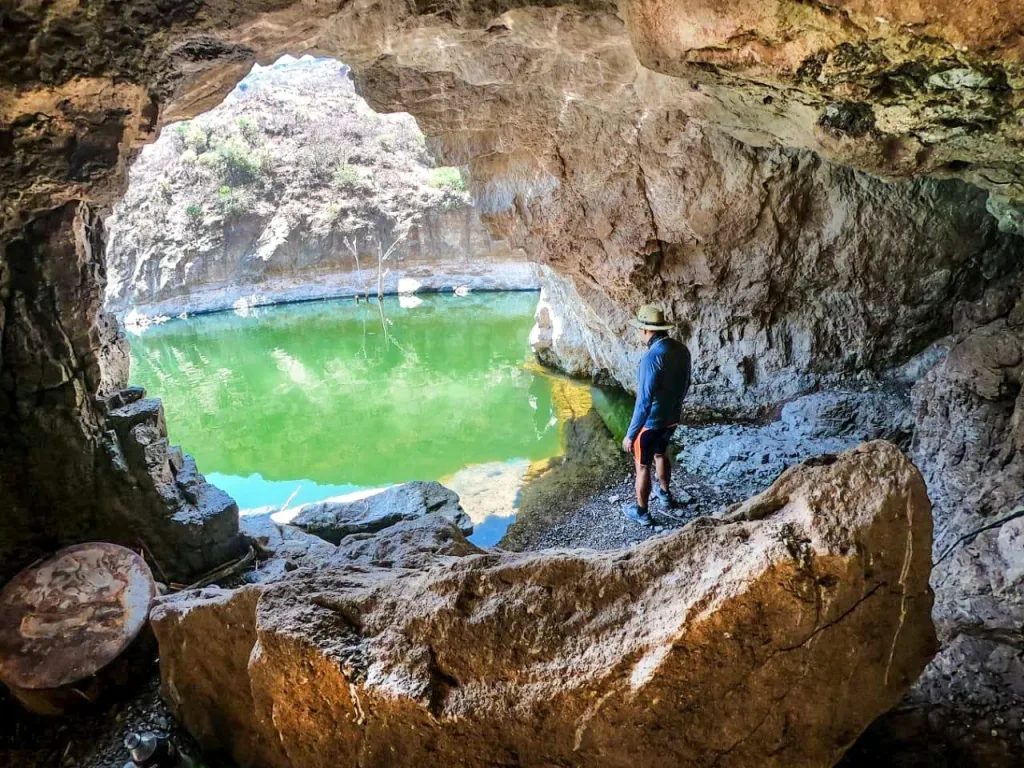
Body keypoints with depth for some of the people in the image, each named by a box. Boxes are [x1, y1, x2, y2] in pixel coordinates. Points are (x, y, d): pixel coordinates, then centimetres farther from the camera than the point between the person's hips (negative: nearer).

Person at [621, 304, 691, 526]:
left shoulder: (652, 357, -30)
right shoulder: (682, 350, -5)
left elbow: (644, 401, -29)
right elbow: (685, 384, 10)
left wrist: (630, 434, -21)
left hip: (651, 422, -7)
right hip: (672, 418, 8)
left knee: (643, 466, 11)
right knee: (660, 454, 31)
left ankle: (641, 512, 26)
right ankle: (664, 494, 51)